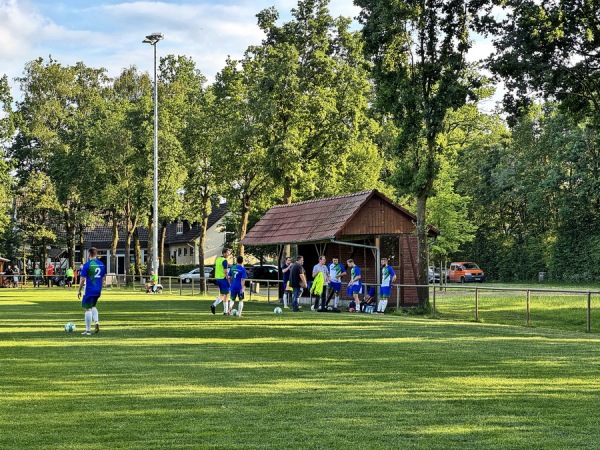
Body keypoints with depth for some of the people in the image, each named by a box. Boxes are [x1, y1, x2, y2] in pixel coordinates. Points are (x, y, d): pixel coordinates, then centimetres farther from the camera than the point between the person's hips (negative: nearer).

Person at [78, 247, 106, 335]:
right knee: (93, 306, 25)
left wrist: (79, 290, -2)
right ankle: (96, 322, 3)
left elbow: (83, 279, -11)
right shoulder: (101, 264, 5)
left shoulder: (87, 265, -11)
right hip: (98, 290, 6)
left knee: (88, 309, 1)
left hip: (89, 291, -5)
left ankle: (88, 330, 4)